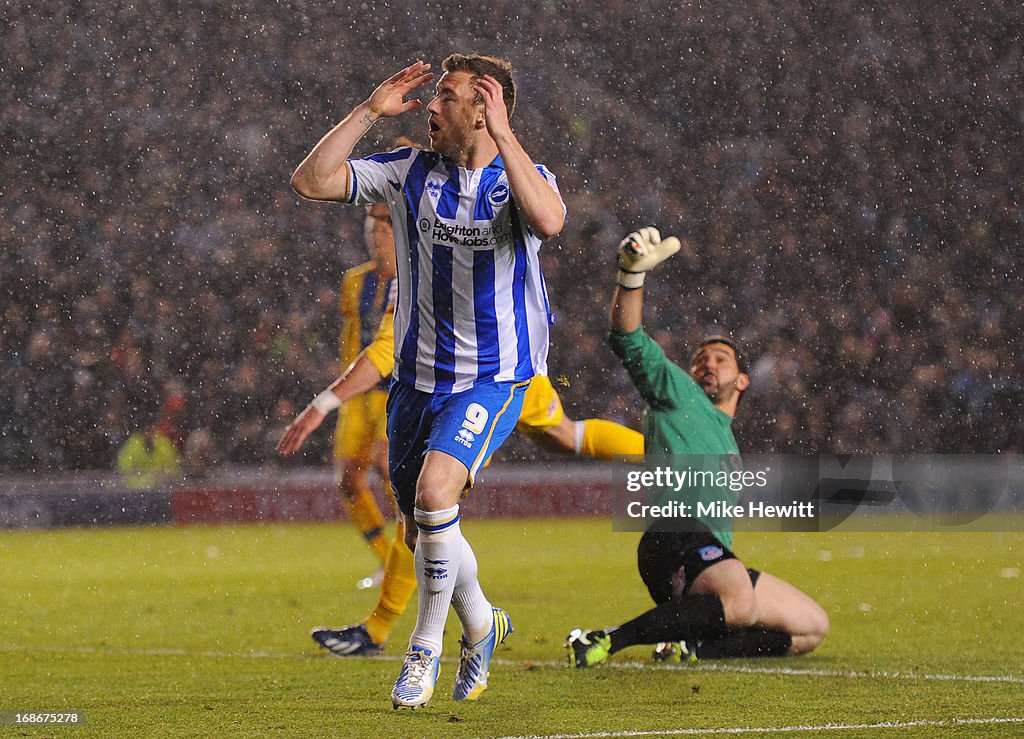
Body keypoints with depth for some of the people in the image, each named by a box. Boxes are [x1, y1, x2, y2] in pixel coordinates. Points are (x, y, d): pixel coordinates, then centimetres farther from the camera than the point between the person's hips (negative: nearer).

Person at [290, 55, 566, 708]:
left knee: (434, 493, -27)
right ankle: (482, 626, 40)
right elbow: (311, 182, -6)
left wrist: (502, 135, -31)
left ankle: (425, 649, -7)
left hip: (493, 378, -5)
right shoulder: (410, 172, 2)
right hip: (418, 377, 5)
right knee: (420, 530, 12)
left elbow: (548, 220, -33)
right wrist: (371, 111, -9)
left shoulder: (522, 178, -9)